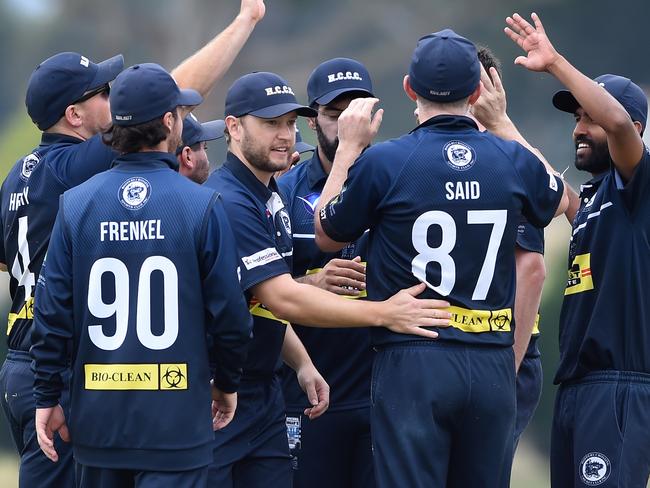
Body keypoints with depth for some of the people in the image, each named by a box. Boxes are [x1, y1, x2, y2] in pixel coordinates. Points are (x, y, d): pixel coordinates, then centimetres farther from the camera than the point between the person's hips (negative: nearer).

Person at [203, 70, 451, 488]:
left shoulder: (271, 197, 14)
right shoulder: (228, 203, -18)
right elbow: (283, 299, -23)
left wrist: (302, 363, 9)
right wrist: (384, 313, -22)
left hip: (264, 390, 9)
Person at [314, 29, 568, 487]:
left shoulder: (384, 161, -8)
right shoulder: (512, 160, 2)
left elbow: (327, 236, 10)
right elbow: (561, 201, 28)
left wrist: (349, 147, 17)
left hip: (412, 363, -3)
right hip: (493, 365, 3)